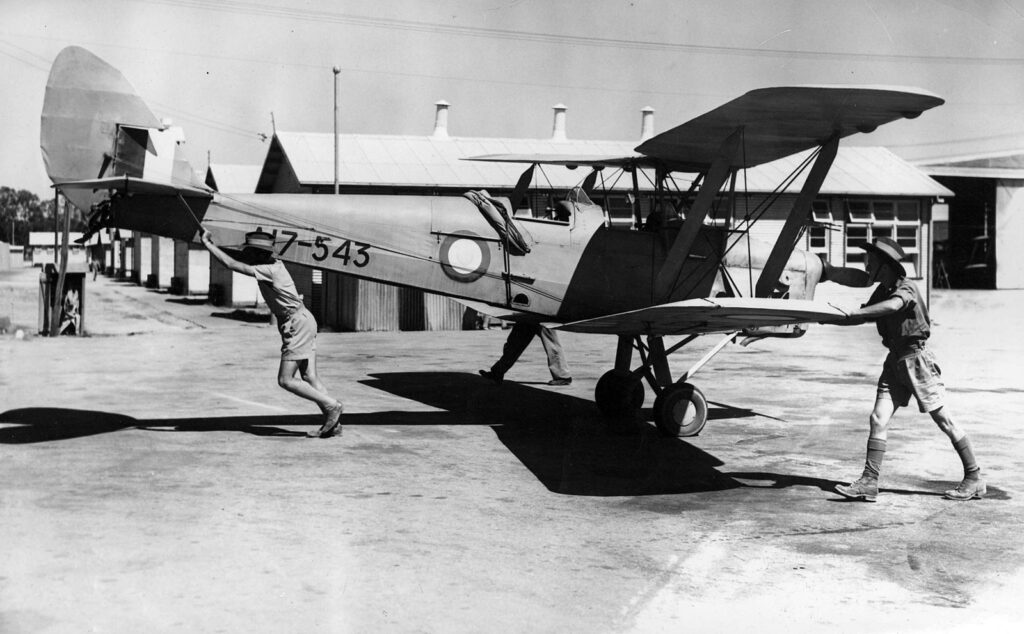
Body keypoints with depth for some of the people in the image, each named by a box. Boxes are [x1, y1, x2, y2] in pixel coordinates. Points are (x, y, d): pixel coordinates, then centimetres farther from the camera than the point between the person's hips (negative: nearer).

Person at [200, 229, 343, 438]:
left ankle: (331, 405, -5)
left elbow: (231, 264, -20)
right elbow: (237, 261, 24)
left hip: (297, 323, -10)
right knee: (309, 378, 5)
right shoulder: (274, 264, 9)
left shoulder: (268, 270, -17)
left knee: (286, 380, -8)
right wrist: (212, 244, 15)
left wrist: (207, 244, -10)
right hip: (301, 321, 10)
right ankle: (333, 423, 3)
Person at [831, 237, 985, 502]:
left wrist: (857, 312, -40)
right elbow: (862, 317, 13)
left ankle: (974, 479, 12)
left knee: (944, 420, 1)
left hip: (916, 358, -8)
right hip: (895, 361, 8)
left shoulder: (906, 288, -17)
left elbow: (893, 305, -39)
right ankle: (868, 483, -3)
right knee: (878, 419, -2)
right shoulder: (881, 291, 8)